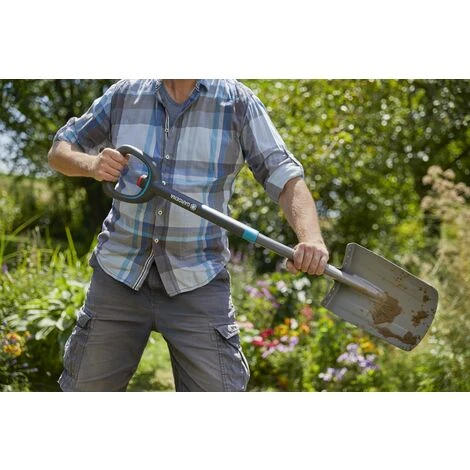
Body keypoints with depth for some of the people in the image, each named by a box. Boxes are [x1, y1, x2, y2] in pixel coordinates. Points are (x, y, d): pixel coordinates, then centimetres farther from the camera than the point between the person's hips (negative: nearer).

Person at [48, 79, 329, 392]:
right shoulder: (124, 95, 3)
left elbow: (285, 176, -10)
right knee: (85, 388, 11)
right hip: (119, 272, 2)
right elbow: (59, 150, 11)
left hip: (198, 283, -2)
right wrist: (91, 164, -14)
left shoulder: (238, 103, -3)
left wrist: (311, 237, -29)